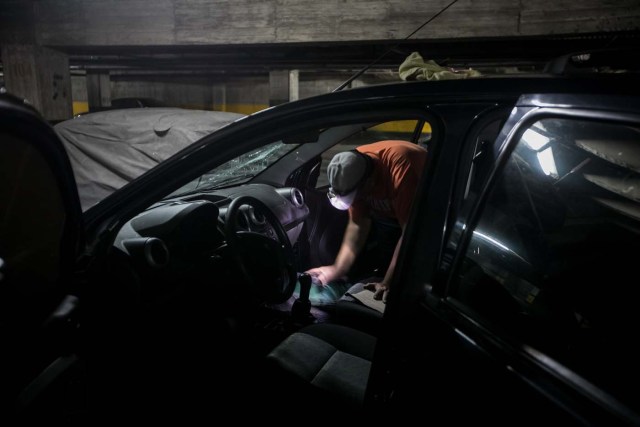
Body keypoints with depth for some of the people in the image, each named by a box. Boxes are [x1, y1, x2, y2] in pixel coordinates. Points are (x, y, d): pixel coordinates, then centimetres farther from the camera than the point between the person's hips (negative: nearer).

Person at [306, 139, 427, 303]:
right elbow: (358, 224, -17)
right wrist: (337, 270, -23)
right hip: (392, 208, 6)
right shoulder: (353, 170, -22)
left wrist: (388, 282, -37)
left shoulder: (400, 168, -43)